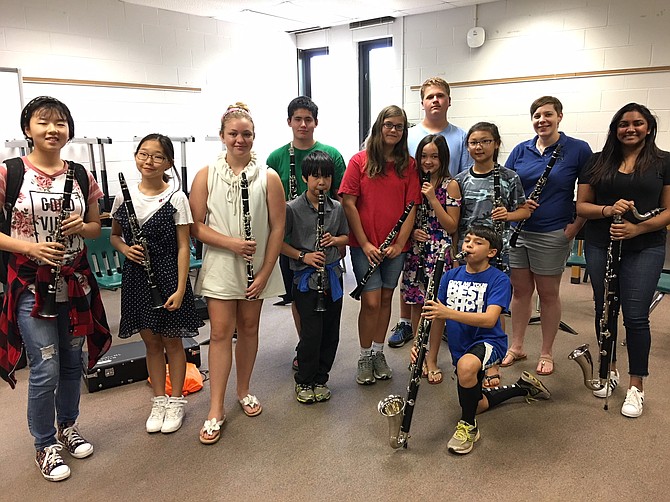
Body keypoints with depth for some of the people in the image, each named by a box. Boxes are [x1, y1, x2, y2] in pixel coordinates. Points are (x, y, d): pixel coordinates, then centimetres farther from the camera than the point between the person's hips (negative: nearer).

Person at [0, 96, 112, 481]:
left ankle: (69, 426, 39)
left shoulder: (81, 175, 4)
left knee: (72, 362, 16)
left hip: (76, 283, 4)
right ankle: (46, 445, 22)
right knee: (46, 370, 0)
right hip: (31, 286, -4)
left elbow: (96, 228, 12)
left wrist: (81, 226, -10)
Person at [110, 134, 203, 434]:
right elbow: (114, 235, 14)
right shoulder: (124, 196, 2)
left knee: (171, 341, 9)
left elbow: (183, 247, -9)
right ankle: (159, 401, 29)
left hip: (167, 277, -3)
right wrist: (125, 249, -9)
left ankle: (176, 402, 25)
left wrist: (180, 288, -14)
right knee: (151, 342, 14)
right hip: (136, 277, 4)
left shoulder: (176, 198, -9)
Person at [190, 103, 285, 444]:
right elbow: (196, 226, -4)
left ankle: (244, 390, 33)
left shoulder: (268, 178, -3)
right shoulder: (206, 176, -2)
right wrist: (231, 243, -19)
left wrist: (264, 273, -8)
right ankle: (215, 410, 9)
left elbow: (277, 228, -4)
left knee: (249, 327, 13)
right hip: (219, 267, -1)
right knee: (220, 332, 0)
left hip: (256, 268, 1)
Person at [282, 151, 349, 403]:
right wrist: (302, 256, -17)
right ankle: (304, 382, 16)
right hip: (306, 278, -4)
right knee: (312, 332, -5)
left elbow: (346, 237, 16)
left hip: (332, 275, 5)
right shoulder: (292, 208, -8)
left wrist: (334, 240, -6)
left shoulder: (337, 208, 5)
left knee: (331, 332, 9)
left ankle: (320, 379, 28)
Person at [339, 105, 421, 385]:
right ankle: (365, 357, 14)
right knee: (371, 301, -5)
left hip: (396, 245, 3)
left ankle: (378, 352, 28)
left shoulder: (409, 164, 5)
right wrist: (364, 243, -11)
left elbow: (412, 206, 2)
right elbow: (348, 204, -7)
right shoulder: (360, 161, -3)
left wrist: (400, 243, -7)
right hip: (365, 245, -3)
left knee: (386, 298, 12)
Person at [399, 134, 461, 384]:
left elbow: (452, 226, -9)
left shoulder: (450, 185, -4)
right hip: (415, 250, 4)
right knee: (416, 304, 10)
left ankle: (431, 359, 13)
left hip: (439, 251, -3)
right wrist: (412, 231, -7)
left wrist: (432, 198, -16)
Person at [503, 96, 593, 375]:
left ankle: (547, 353, 23)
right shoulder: (521, 150, 5)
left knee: (548, 294, 8)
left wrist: (576, 226, -8)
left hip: (552, 234, -3)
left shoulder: (578, 150, -5)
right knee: (520, 290, 12)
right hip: (517, 231, 3)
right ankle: (516, 347, 26)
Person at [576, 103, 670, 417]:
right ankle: (609, 370, 31)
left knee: (635, 316, -4)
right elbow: (581, 206, 4)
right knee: (604, 310, 11)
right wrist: (608, 209, -15)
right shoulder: (599, 162, 6)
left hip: (644, 249, -2)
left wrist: (638, 227, -17)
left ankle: (636, 387, 10)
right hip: (600, 246, 2)